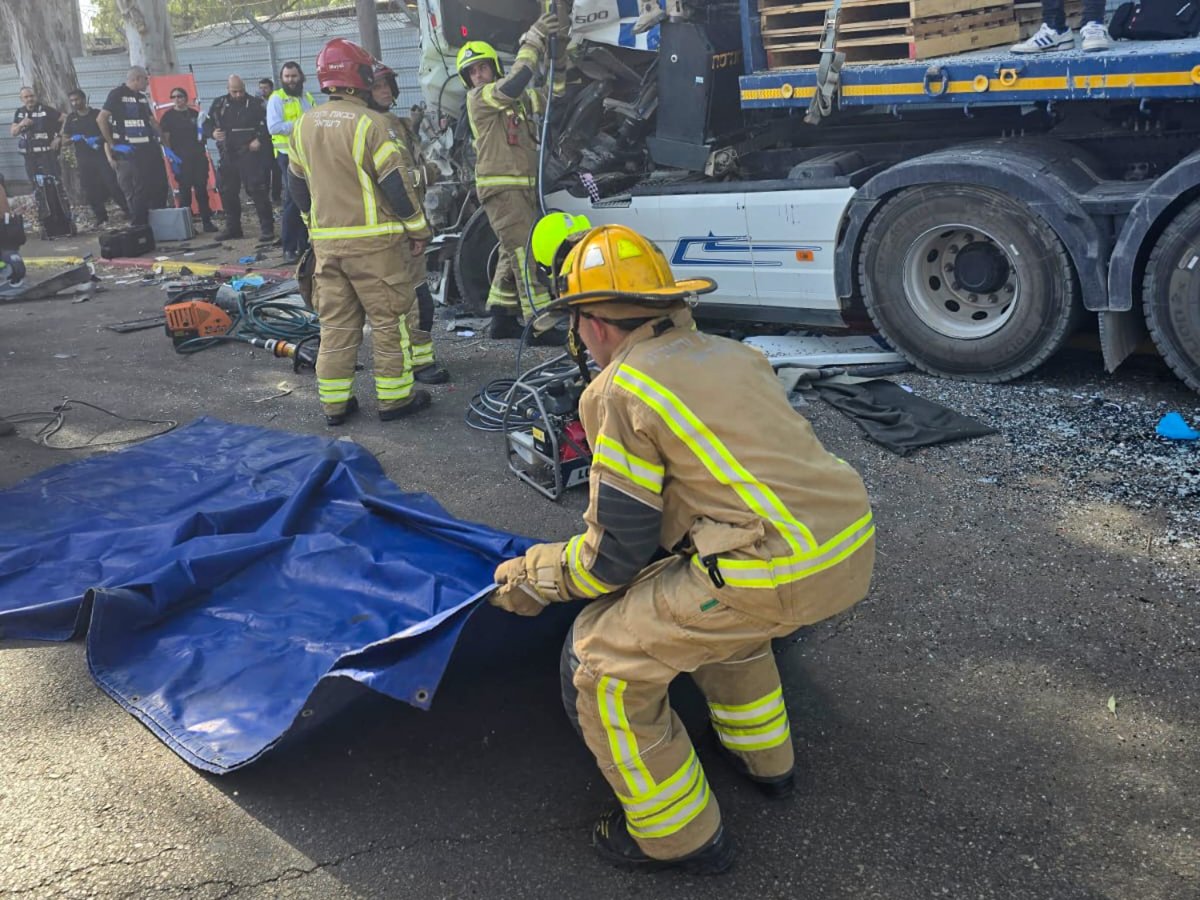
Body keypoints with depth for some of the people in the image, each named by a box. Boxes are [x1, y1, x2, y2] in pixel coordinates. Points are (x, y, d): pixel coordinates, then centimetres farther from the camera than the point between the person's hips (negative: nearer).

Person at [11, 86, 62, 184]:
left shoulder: (46, 110, -7)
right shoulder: (19, 112, 10)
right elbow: (13, 132, 10)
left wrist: (59, 137, -11)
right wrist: (21, 124, -11)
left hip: (46, 153, -5)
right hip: (29, 154, 6)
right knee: (35, 183, 10)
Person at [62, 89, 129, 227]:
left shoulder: (97, 114, 4)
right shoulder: (71, 118, 12)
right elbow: (65, 138, 12)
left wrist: (98, 138, -17)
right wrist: (73, 139, -10)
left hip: (101, 155, -3)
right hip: (83, 159, 3)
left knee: (112, 183, -11)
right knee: (91, 189, 1)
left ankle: (128, 210, -4)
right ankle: (101, 218, 8)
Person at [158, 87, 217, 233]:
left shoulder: (194, 114, 13)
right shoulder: (168, 116, 2)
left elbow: (201, 132, 23)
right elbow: (165, 138, -2)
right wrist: (171, 156, -12)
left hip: (199, 156, 3)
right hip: (181, 159, -3)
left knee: (202, 189, 3)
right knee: (184, 191, -2)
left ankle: (207, 221, 8)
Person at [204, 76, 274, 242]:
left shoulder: (255, 104, -1)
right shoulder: (219, 104, 9)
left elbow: (268, 124, -2)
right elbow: (207, 124, 15)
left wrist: (260, 140, -16)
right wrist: (213, 133, -7)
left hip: (249, 154, -5)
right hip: (227, 155, 5)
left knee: (257, 190, -10)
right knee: (227, 192, 10)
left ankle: (267, 227, -4)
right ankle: (232, 227, 22)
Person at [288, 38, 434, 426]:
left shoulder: (303, 125, 8)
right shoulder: (370, 123, -13)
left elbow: (297, 184, 16)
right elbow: (396, 182, -14)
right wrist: (418, 229, -4)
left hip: (326, 241, 6)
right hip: (373, 239, -6)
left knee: (335, 324, 11)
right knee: (389, 320, 4)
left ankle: (334, 402, 15)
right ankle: (395, 397, 10)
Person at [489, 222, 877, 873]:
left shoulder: (619, 391, -5)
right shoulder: (730, 353, 16)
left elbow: (617, 555, -3)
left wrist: (535, 575, 15)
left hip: (779, 574, -9)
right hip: (854, 544, 9)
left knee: (603, 658, 4)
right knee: (709, 588, 35)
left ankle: (679, 837, 20)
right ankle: (762, 756, 48)